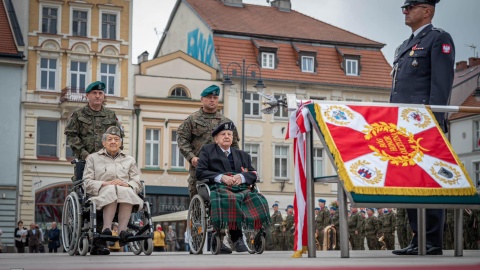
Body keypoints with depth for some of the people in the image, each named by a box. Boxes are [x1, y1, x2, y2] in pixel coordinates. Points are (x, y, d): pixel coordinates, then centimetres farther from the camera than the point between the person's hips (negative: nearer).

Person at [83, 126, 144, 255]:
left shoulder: (129, 160, 27)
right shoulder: (93, 158, 22)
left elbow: (137, 184, 15)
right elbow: (87, 183, 8)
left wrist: (126, 184, -7)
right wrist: (104, 184, -9)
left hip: (126, 197, 2)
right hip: (102, 196, -1)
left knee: (125, 191, -36)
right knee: (111, 190, -38)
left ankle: (122, 230, -45)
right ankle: (106, 229, -45)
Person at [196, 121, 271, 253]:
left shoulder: (242, 155, 30)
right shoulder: (207, 151, 20)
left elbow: (254, 174, 17)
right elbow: (200, 172, 5)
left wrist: (242, 176, -7)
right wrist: (221, 177, -10)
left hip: (241, 188, 4)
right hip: (219, 188, -3)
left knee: (258, 200, -31)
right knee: (230, 199, -40)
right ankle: (236, 238, -35)